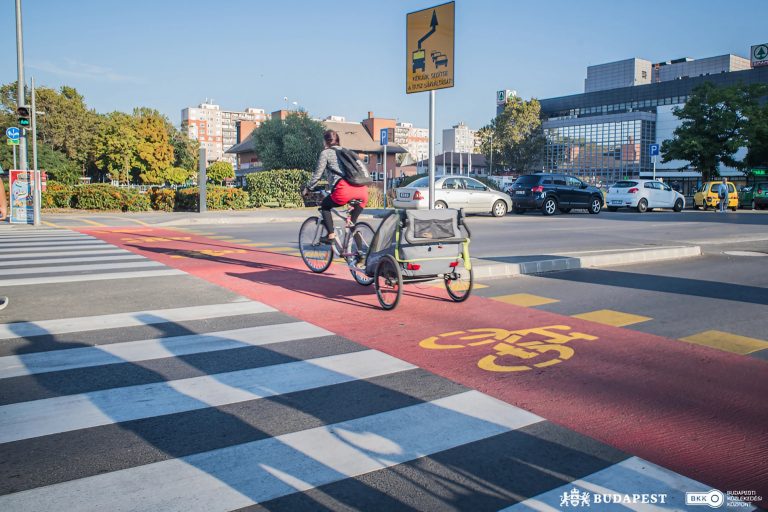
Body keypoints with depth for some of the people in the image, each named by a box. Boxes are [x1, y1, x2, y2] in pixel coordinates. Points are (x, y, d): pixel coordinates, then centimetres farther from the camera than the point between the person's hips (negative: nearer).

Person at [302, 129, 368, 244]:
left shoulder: (325, 153, 13)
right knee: (362, 200, 36)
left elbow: (318, 174, 9)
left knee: (325, 206, 20)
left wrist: (307, 188, 22)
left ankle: (331, 235, 7)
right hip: (361, 189, 5)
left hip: (344, 189, -5)